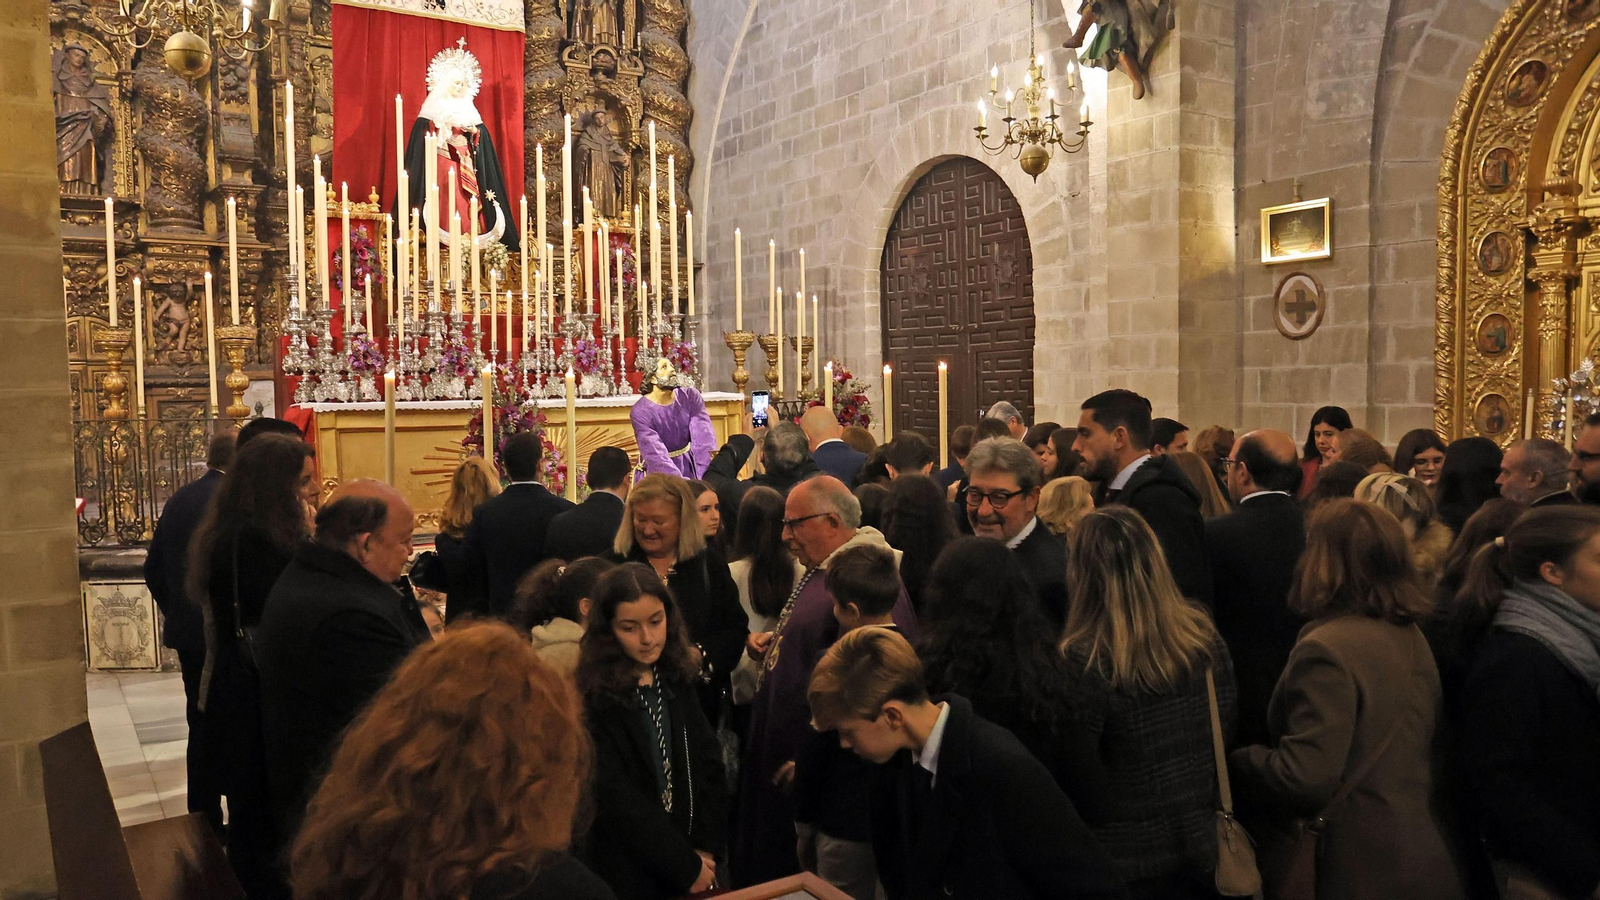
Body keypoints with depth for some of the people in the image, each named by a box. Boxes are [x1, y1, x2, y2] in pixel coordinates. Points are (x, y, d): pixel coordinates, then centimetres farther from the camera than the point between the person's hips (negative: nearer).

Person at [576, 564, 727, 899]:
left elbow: (709, 762, 1)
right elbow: (617, 798, -18)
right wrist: (686, 867, -14)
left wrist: (705, 848, -8)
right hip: (628, 873, -5)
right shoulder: (590, 697, -17)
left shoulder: (678, 678, 1)